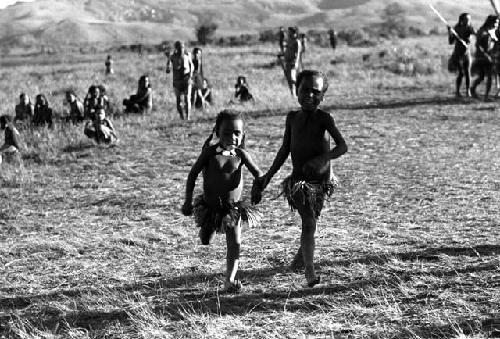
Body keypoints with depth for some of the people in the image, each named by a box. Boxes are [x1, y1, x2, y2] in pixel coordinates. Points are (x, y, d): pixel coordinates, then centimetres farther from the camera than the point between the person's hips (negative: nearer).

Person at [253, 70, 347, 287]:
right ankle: (310, 272, -19)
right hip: (299, 180, 0)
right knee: (308, 223, -14)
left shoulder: (324, 118, -6)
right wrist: (267, 177, 14)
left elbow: (343, 146, -14)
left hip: (321, 180, 0)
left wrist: (323, 158, -31)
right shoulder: (292, 118, 4)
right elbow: (285, 150, 13)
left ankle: (300, 258, 38)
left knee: (311, 223, 12)